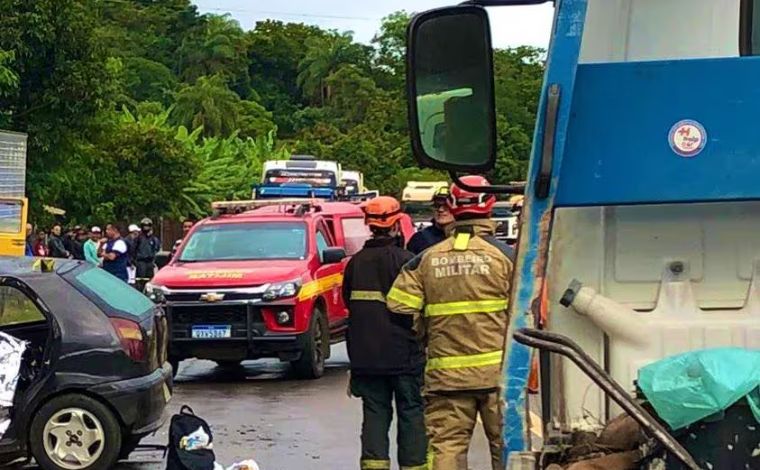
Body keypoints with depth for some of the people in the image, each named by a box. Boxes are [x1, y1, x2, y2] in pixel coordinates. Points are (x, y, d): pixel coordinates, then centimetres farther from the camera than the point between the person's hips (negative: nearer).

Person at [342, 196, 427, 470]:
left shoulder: (356, 262, 5)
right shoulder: (404, 260, -11)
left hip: (365, 355, 4)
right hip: (403, 354, -4)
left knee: (375, 414, 9)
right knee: (411, 413, 5)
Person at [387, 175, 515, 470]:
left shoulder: (426, 260, 5)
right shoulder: (504, 255, -3)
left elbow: (400, 309, 0)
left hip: (446, 374, 2)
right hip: (498, 369, -2)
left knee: (446, 446, 4)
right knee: (506, 445, 6)